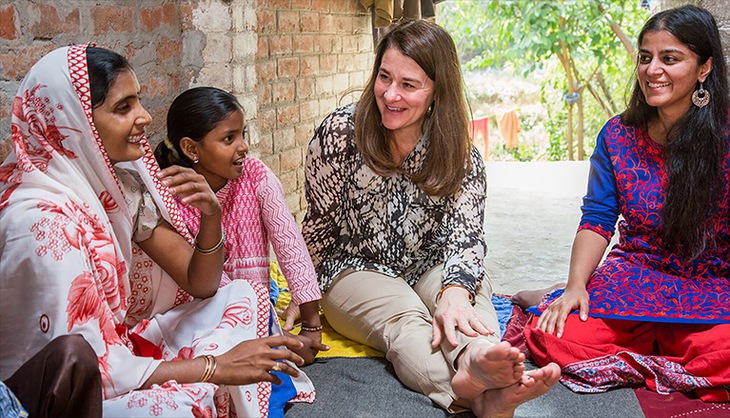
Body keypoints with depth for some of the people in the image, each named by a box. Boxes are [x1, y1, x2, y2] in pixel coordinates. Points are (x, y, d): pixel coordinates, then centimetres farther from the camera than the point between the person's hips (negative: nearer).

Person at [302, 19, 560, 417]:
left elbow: (466, 234, -20)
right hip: (356, 270, -2)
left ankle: (479, 359, -68)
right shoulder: (340, 132, -10)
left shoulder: (460, 155, -5)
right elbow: (319, 226, -1)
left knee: (469, 300, -31)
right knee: (404, 317, -34)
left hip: (430, 271, 3)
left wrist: (455, 290, -40)